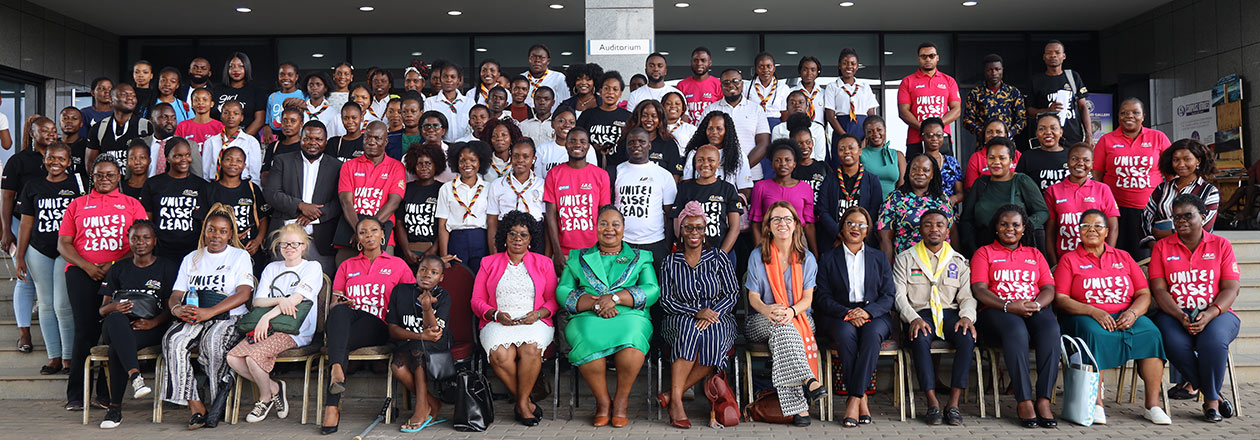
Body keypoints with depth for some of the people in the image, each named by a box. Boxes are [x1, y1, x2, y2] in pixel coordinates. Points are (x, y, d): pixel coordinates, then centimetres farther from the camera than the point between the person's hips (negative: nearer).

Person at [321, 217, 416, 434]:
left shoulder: (398, 264, 20)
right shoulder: (347, 266, 27)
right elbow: (334, 302, 19)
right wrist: (340, 304, -5)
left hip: (377, 326, -1)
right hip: (347, 320, 2)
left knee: (342, 342, -34)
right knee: (340, 311, -38)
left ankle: (332, 406, -44)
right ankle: (336, 369, -57)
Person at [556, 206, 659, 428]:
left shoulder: (640, 259, 18)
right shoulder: (578, 258, 20)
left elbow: (652, 291, 3)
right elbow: (562, 292, 8)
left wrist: (615, 297, -12)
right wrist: (594, 303, -10)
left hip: (629, 317, 0)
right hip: (588, 318, 1)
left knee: (631, 335, -36)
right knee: (589, 338, -35)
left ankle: (621, 399, -15)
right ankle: (602, 401, -15)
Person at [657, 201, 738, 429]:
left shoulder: (719, 258, 9)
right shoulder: (669, 262, 8)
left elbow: (733, 294, 3)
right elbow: (666, 301, 0)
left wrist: (713, 313, -15)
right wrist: (696, 312, -16)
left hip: (718, 318, 1)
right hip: (679, 320, 0)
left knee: (713, 333, -35)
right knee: (689, 327, -36)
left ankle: (672, 395, -31)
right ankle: (676, 401, -38)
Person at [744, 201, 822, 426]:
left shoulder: (807, 258, 9)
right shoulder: (757, 256, 5)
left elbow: (807, 298, 1)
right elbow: (754, 297, 1)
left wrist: (791, 311, -23)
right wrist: (768, 310, -24)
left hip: (799, 317, 1)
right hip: (762, 321, -1)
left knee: (783, 329, -35)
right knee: (781, 327, -37)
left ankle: (797, 403, -38)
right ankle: (807, 380, -49)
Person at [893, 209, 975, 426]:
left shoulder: (959, 261, 16)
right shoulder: (905, 259, 10)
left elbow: (967, 296, 9)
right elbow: (899, 296, 2)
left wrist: (967, 316, -14)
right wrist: (913, 318, -17)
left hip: (950, 313, 2)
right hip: (919, 313, -2)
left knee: (968, 337, -31)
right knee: (920, 339, -36)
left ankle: (953, 403, -28)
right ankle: (932, 403, -30)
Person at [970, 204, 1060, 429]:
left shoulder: (1035, 254, 26)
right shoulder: (984, 253, 16)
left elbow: (1049, 288, 13)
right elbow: (979, 290, 1)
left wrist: (1036, 304, -10)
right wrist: (1008, 306, -15)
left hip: (1036, 309, 3)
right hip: (997, 310, -3)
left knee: (1051, 329, -33)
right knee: (1016, 331, -38)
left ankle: (1044, 400, -33)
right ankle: (1024, 401, -35)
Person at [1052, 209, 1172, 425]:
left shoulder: (1123, 258, 20)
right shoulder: (1069, 260, 10)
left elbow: (1144, 294, 12)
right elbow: (1060, 299, -3)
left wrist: (1132, 313, -11)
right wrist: (1094, 312, -18)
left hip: (1125, 316, 3)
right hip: (1084, 316, -3)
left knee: (1151, 333, -28)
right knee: (1096, 334, -37)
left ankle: (1152, 404, -25)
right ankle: (1096, 403, -34)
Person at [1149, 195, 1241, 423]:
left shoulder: (1221, 245, 10)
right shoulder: (1162, 247, 10)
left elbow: (1231, 289, 1)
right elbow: (1159, 289, 2)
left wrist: (1209, 314, -17)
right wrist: (1180, 316, -16)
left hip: (1216, 313, 0)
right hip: (1174, 314, 0)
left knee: (1213, 340, -35)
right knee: (1175, 344, -33)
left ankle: (1211, 400, -11)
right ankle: (1214, 396, -12)